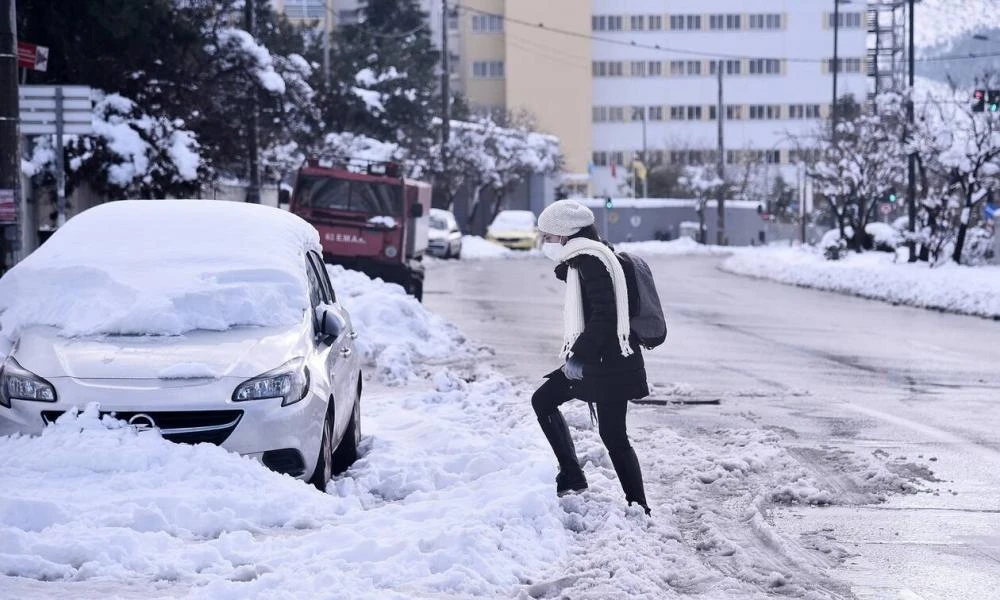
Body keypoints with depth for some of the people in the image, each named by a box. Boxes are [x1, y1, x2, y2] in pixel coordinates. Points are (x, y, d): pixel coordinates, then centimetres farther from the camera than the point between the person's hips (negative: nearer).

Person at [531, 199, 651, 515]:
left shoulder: (591, 260, -16)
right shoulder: (581, 259, 16)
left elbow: (604, 315, -23)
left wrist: (579, 355, -22)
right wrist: (578, 354, 21)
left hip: (609, 363, -11)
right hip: (593, 360, 11)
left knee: (613, 435, -6)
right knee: (543, 400, 15)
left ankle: (639, 508, 0)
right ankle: (571, 475, 16)